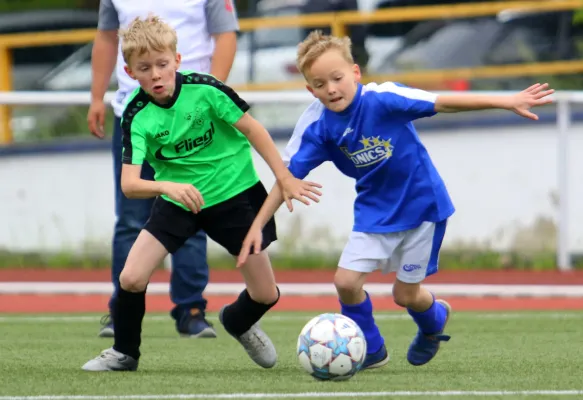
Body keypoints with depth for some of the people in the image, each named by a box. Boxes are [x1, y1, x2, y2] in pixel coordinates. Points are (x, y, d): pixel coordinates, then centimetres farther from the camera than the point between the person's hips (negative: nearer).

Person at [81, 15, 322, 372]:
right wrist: (167, 187, -48)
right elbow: (129, 184, -28)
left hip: (235, 192, 0)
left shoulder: (204, 89, -20)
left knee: (265, 295, 1)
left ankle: (238, 322, 38)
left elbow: (251, 128, -7)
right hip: (178, 199, 0)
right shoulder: (137, 117, -18)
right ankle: (124, 353, 12)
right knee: (131, 279, -15)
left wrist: (284, 177, -6)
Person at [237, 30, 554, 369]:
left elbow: (441, 102, -28)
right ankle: (370, 351, 16)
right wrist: (257, 225, -9)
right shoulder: (318, 126, -13)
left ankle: (434, 319, 42)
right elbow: (289, 176, -6)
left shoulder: (381, 99, -25)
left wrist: (508, 102, -31)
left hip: (421, 203, -4)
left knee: (406, 295, 5)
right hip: (376, 211, 4)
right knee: (346, 281, -11)